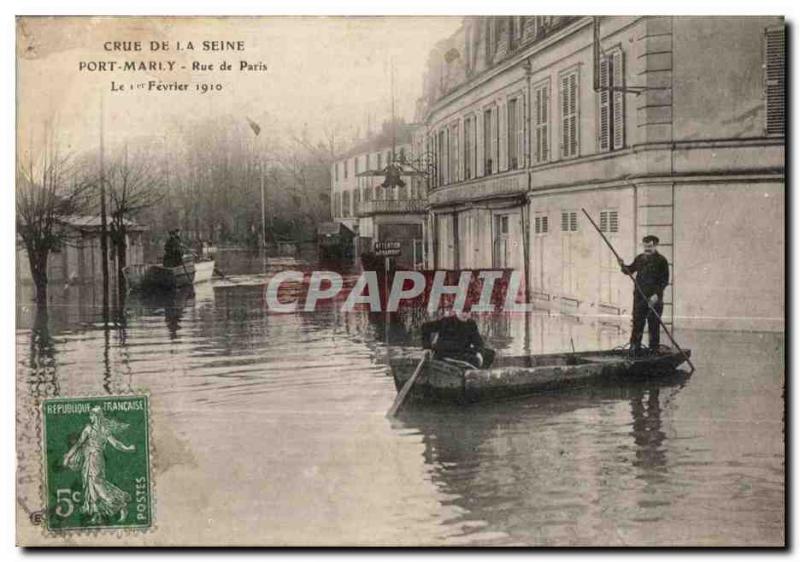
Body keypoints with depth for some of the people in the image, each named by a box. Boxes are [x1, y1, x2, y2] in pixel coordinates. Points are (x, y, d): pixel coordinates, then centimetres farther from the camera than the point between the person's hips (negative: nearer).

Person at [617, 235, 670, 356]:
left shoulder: (661, 260, -4)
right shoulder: (640, 258, 10)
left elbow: (665, 280, -7)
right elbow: (630, 270, 20)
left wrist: (657, 294, -17)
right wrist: (623, 266, -2)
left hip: (654, 299, -4)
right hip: (639, 297, 4)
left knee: (654, 326, 2)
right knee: (637, 323, 4)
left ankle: (654, 350, 9)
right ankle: (635, 349, 8)